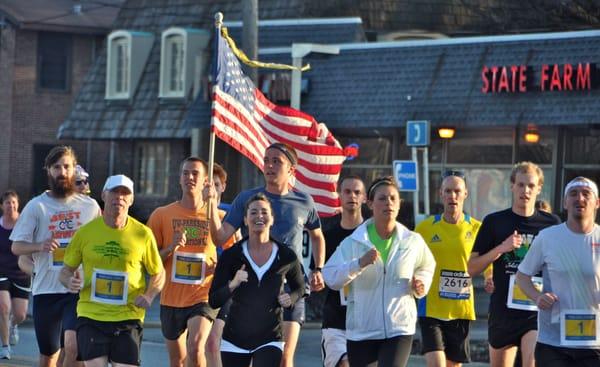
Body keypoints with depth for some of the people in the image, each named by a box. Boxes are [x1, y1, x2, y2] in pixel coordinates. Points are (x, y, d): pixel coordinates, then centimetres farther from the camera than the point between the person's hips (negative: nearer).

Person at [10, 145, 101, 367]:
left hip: (79, 290, 0)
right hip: (46, 289, 0)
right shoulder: (36, 206, 2)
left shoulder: (90, 206, 7)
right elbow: (16, 247, 0)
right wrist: (40, 246, -20)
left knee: (73, 346, -20)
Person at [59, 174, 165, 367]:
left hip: (128, 317, 0)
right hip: (91, 315, 0)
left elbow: (158, 273, 10)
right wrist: (70, 282, -12)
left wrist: (149, 295, -9)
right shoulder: (85, 232, 2)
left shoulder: (142, 234, 0)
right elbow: (66, 270, 11)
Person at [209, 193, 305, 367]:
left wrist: (290, 299, -5)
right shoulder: (230, 256, -6)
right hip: (235, 338, 1)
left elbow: (300, 288, 17)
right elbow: (213, 301, -6)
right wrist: (232, 284, -24)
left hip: (269, 339, -1)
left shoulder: (286, 256, -3)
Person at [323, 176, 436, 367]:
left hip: (400, 329, -1)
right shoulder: (353, 242, -3)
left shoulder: (413, 241, 2)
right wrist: (360, 263, -27)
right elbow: (330, 277, -13)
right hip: (361, 331, 1)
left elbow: (427, 267, 22)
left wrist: (421, 283, 1)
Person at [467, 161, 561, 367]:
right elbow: (472, 268, 3)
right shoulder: (494, 222, 3)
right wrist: (501, 248, -11)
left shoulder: (551, 224, 4)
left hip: (538, 311, -2)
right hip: (502, 310, 2)